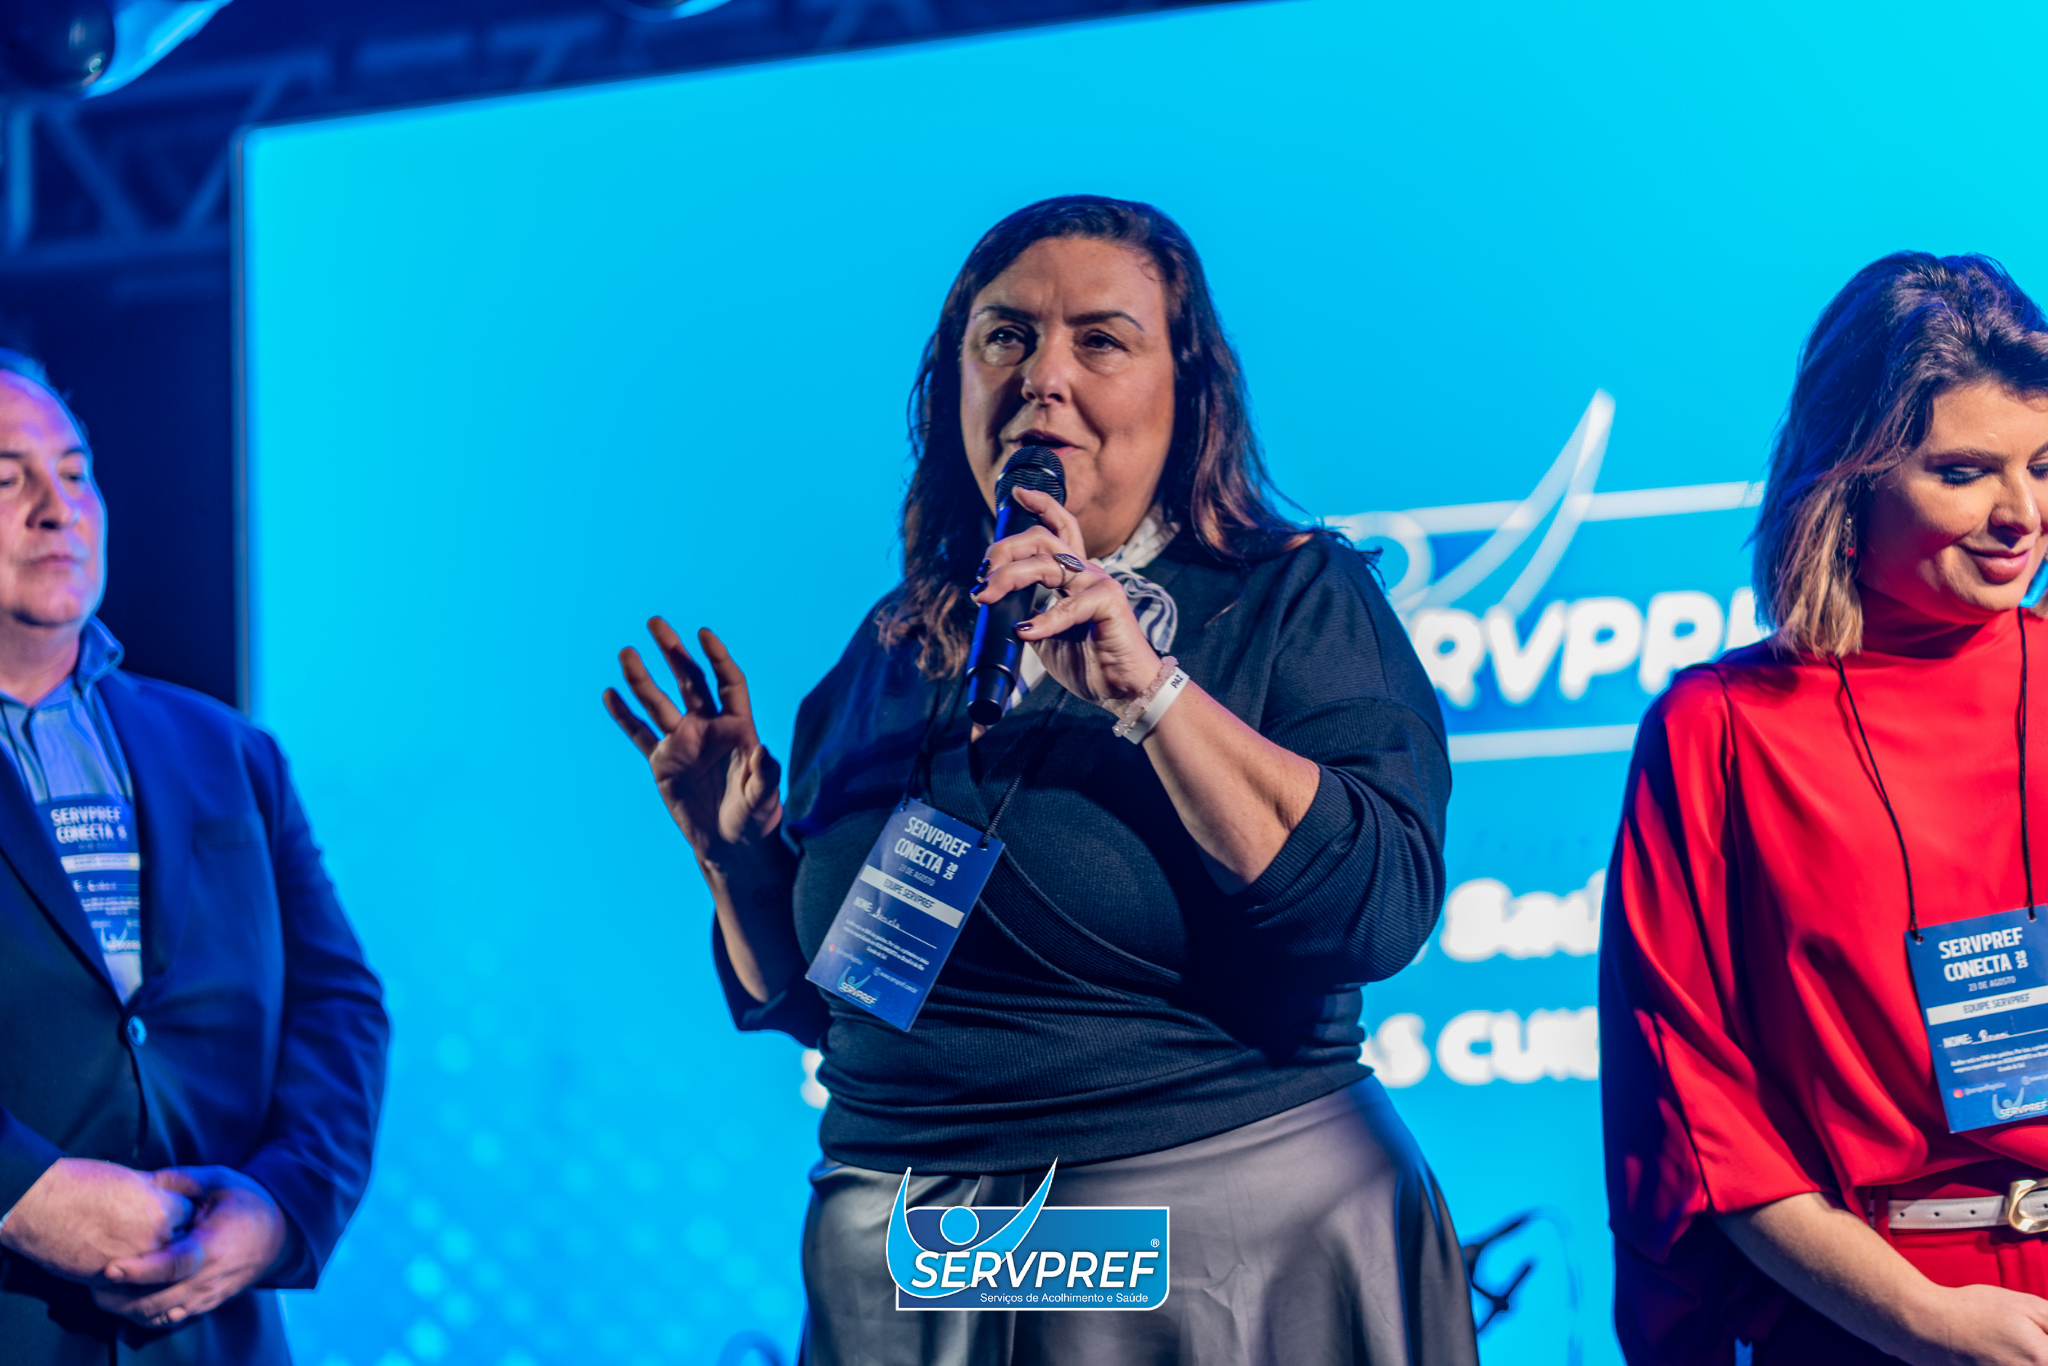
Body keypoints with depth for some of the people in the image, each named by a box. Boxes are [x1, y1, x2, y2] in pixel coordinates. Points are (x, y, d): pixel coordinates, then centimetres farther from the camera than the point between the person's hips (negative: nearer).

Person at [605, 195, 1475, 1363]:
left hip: (1235, 1254, -4)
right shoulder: (893, 651, 9)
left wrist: (1147, 688, -23)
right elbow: (805, 998, 17)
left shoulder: (1297, 600, -3)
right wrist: (737, 850, -1)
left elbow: (1381, 910, -20)